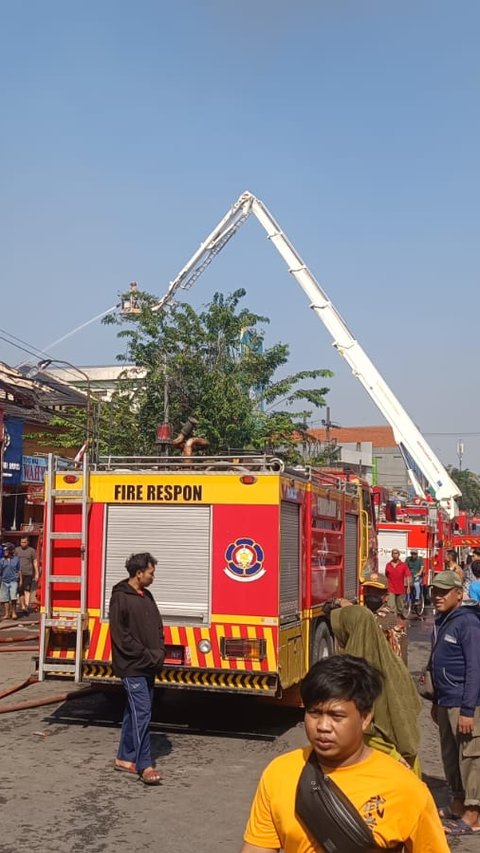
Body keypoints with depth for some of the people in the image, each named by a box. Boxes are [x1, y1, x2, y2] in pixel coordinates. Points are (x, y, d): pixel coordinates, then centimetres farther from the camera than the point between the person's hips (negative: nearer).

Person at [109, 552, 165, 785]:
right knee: (142, 713, -9)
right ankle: (144, 765, -4)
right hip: (131, 667, -8)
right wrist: (146, 655, -16)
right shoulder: (121, 597, -13)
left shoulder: (146, 596, 13)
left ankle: (125, 758, 24)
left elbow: (157, 626, 18)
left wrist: (159, 652, 3)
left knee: (135, 712, 14)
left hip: (148, 667, 8)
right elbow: (120, 635, -17)